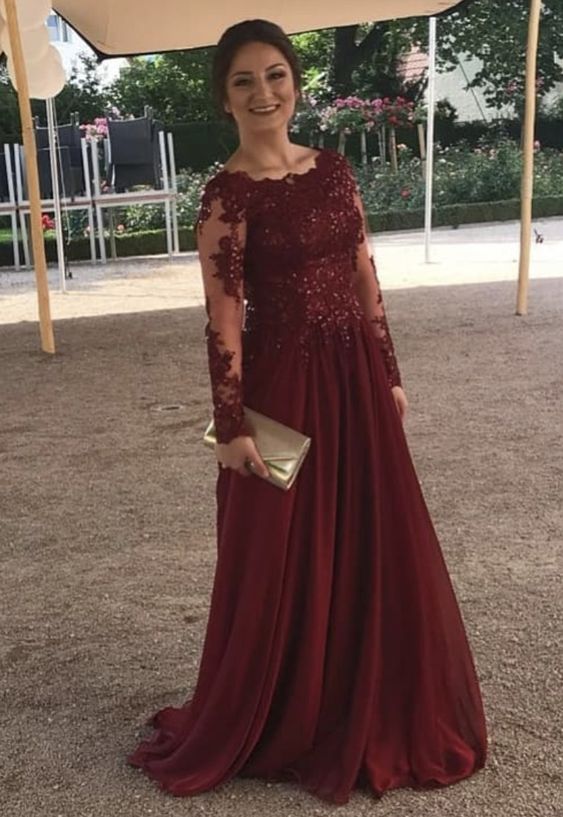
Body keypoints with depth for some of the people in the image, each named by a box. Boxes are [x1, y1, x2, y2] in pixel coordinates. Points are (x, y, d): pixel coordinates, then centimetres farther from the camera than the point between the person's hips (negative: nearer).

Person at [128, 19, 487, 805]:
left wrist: (390, 375, 10)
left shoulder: (334, 170, 8)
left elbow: (366, 280, 11)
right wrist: (231, 426, -13)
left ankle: (370, 717, 37)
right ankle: (270, 727, 29)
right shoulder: (227, 195, -10)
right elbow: (223, 318, -12)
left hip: (355, 381, 6)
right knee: (286, 562, 6)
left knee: (376, 551, 15)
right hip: (283, 388, -6)